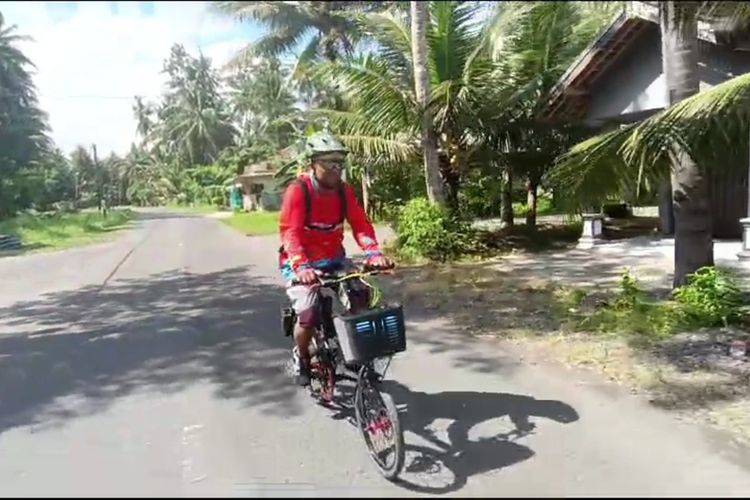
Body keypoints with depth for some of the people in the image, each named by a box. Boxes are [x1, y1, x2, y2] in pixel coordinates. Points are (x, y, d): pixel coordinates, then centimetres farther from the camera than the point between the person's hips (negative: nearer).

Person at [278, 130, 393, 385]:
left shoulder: (343, 190, -4)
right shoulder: (298, 190, -19)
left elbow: (360, 223, -12)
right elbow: (289, 231, -28)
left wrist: (374, 253, -30)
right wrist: (301, 267, -43)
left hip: (334, 260, 5)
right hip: (301, 265, -5)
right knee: (308, 316, -18)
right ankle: (300, 356, 14)